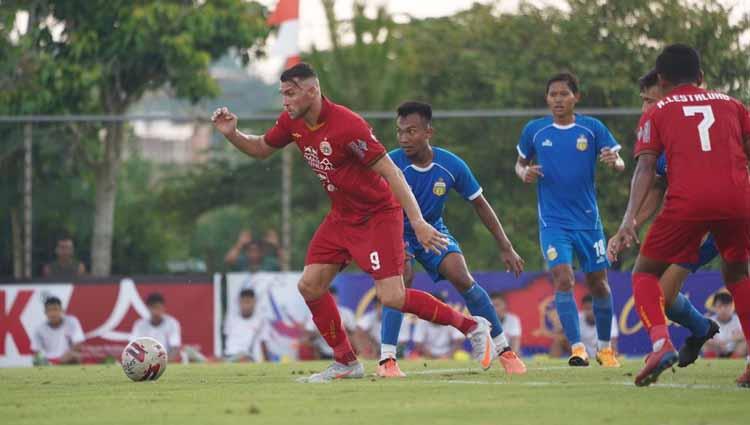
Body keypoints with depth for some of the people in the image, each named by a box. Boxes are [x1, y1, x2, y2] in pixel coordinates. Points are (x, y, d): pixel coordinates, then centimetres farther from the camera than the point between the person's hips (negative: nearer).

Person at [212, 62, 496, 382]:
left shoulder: (346, 125, -26)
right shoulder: (293, 123, -2)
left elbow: (390, 172, -25)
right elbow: (261, 149, 17)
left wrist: (417, 221, -28)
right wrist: (232, 134, -4)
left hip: (378, 215, -8)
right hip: (341, 217, 8)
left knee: (392, 298, -16)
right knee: (309, 285, -2)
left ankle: (472, 326, 0)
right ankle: (346, 362, 11)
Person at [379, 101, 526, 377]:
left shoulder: (451, 165, -16)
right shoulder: (392, 164, -25)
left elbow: (480, 205, -3)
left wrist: (506, 248, -1)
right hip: (399, 233, -2)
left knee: (461, 277, -17)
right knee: (402, 278, -29)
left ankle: (504, 350, -2)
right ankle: (387, 360, -27)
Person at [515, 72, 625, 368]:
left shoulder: (592, 128, -3)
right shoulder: (535, 130, 0)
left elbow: (619, 163, -5)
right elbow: (520, 163, 14)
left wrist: (614, 161, -28)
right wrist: (524, 173, -9)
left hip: (588, 219, 1)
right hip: (553, 220, -1)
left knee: (598, 283, 7)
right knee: (563, 279, -17)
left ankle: (605, 347, 25)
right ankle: (577, 348, -15)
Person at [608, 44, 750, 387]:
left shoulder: (657, 113, 17)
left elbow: (645, 168, 3)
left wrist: (629, 220, -6)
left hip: (688, 201, -3)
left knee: (645, 272, 14)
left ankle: (661, 342, -12)